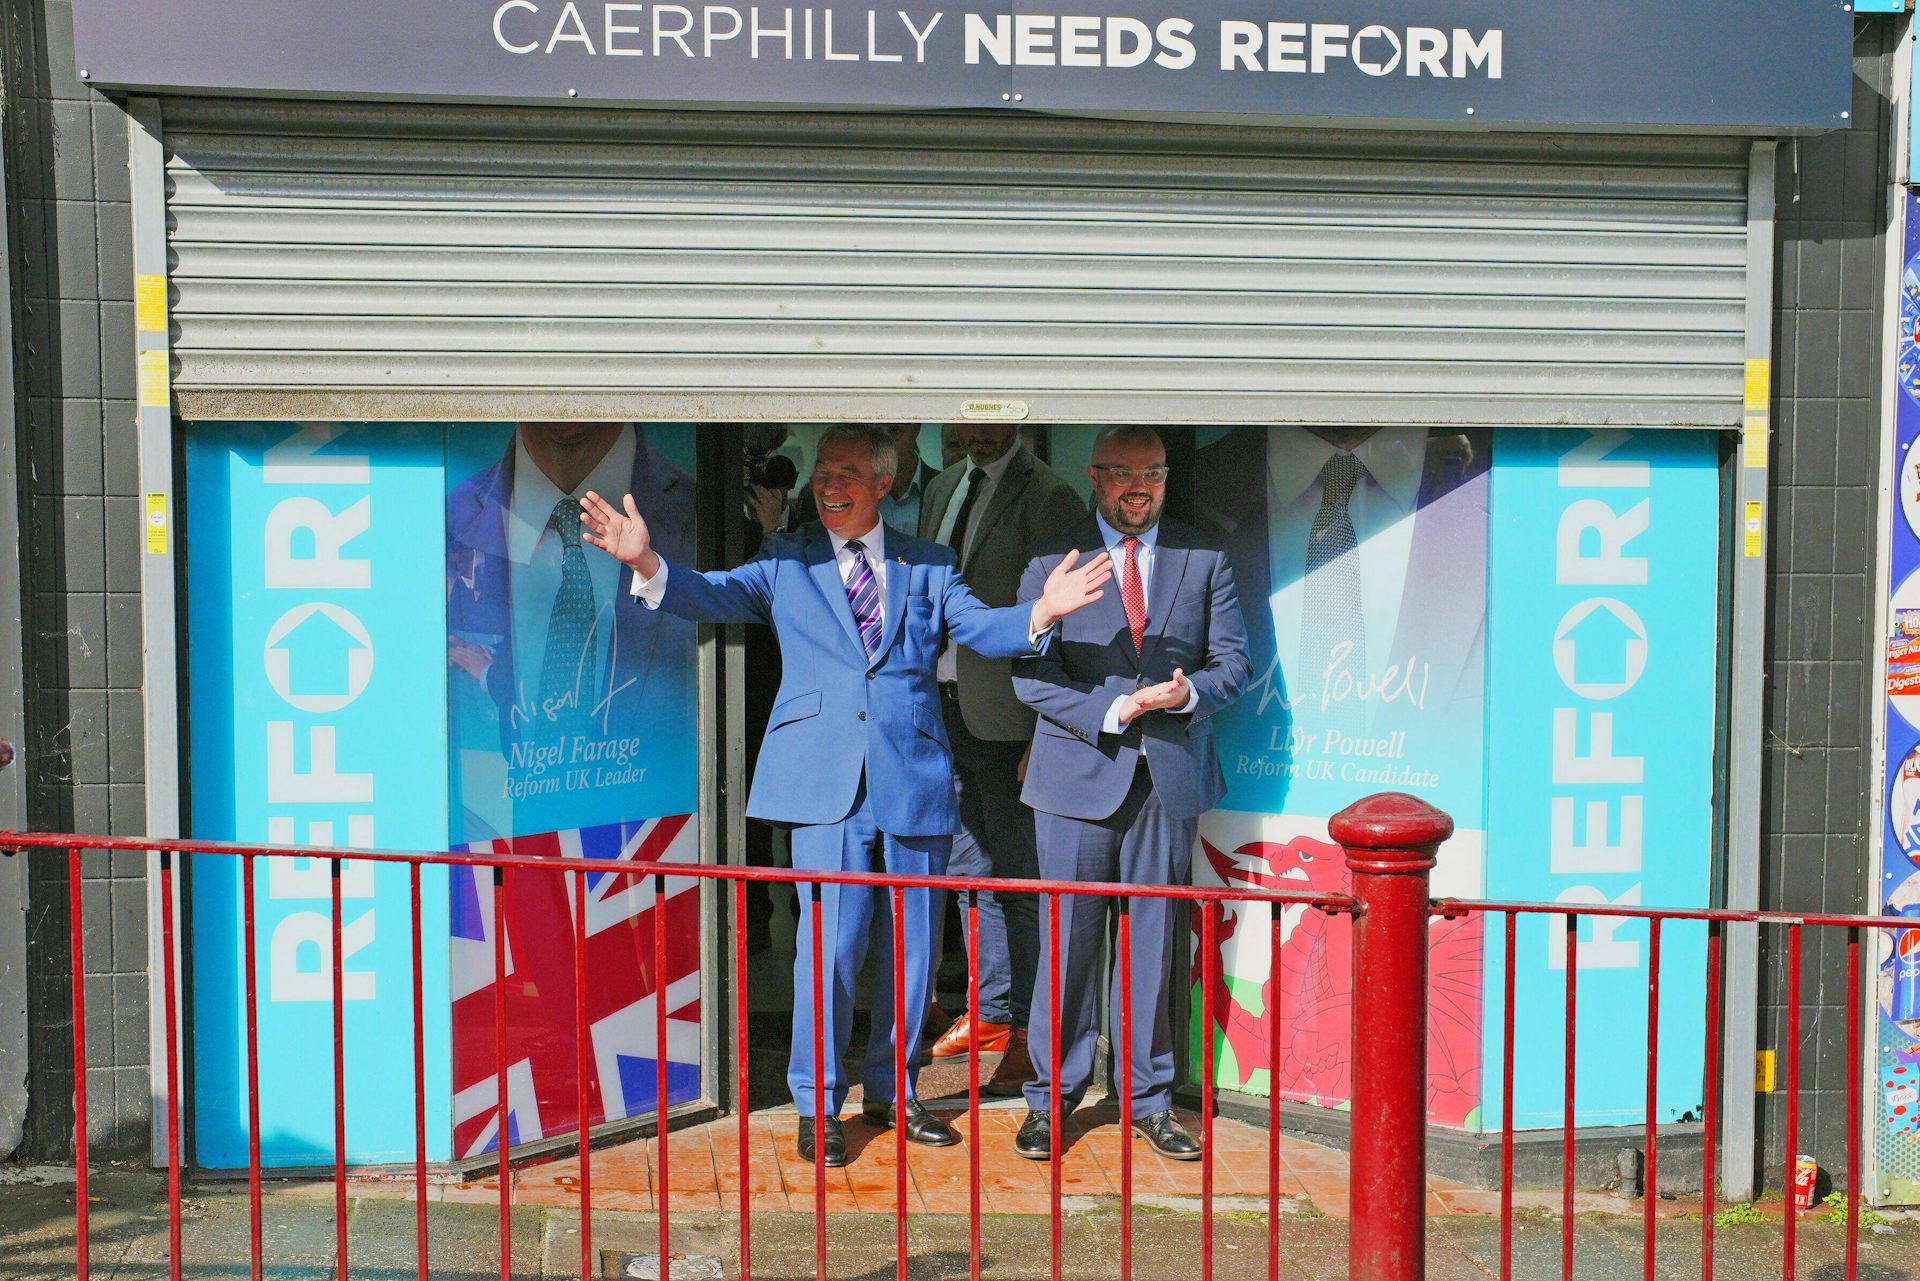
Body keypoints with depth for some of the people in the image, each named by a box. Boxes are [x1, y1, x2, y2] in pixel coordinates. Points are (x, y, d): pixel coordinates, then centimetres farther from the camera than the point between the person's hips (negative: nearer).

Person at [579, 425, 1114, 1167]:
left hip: (915, 779, 2)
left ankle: (890, 1092, 28)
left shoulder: (927, 567, 12)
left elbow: (980, 627, 1)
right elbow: (717, 595, -6)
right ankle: (818, 1106, 12)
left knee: (911, 950, 10)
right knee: (829, 945, -5)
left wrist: (1040, 613, -20)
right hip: (826, 785, -2)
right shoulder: (786, 563, 9)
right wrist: (648, 564, -25)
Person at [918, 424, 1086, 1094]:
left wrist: (1045, 735, -17)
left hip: (1005, 717, -7)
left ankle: (1029, 1034, 10)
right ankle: (990, 1012, 30)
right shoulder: (943, 488, 14)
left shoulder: (1048, 497, -10)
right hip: (943, 708, 8)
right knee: (971, 873, 16)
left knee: (1018, 878, -1)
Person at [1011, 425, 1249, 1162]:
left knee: (1155, 942, 8)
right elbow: (1030, 674, -4)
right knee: (1067, 943, 2)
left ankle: (1150, 1100, 20)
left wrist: (1187, 692, -14)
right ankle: (1052, 1097, 15)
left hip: (1170, 777, 2)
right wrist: (1110, 713, -17)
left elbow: (1232, 660, 7)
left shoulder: (1204, 562, 9)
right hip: (1079, 776, -2)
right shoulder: (1052, 562, 3)